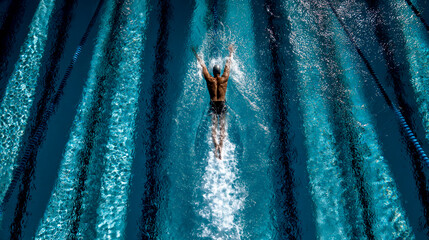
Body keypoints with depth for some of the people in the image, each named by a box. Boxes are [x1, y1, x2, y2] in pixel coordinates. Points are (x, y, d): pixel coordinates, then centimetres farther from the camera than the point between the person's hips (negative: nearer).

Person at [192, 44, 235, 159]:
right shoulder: (224, 79, -4)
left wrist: (196, 54, 13)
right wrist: (230, 53, 20)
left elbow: (203, 66, 4)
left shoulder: (209, 79, -6)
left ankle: (216, 145, -23)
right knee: (222, 127, 4)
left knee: (213, 127, -1)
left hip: (213, 104, -1)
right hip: (222, 104, 1)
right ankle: (220, 148, -5)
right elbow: (228, 65, 8)